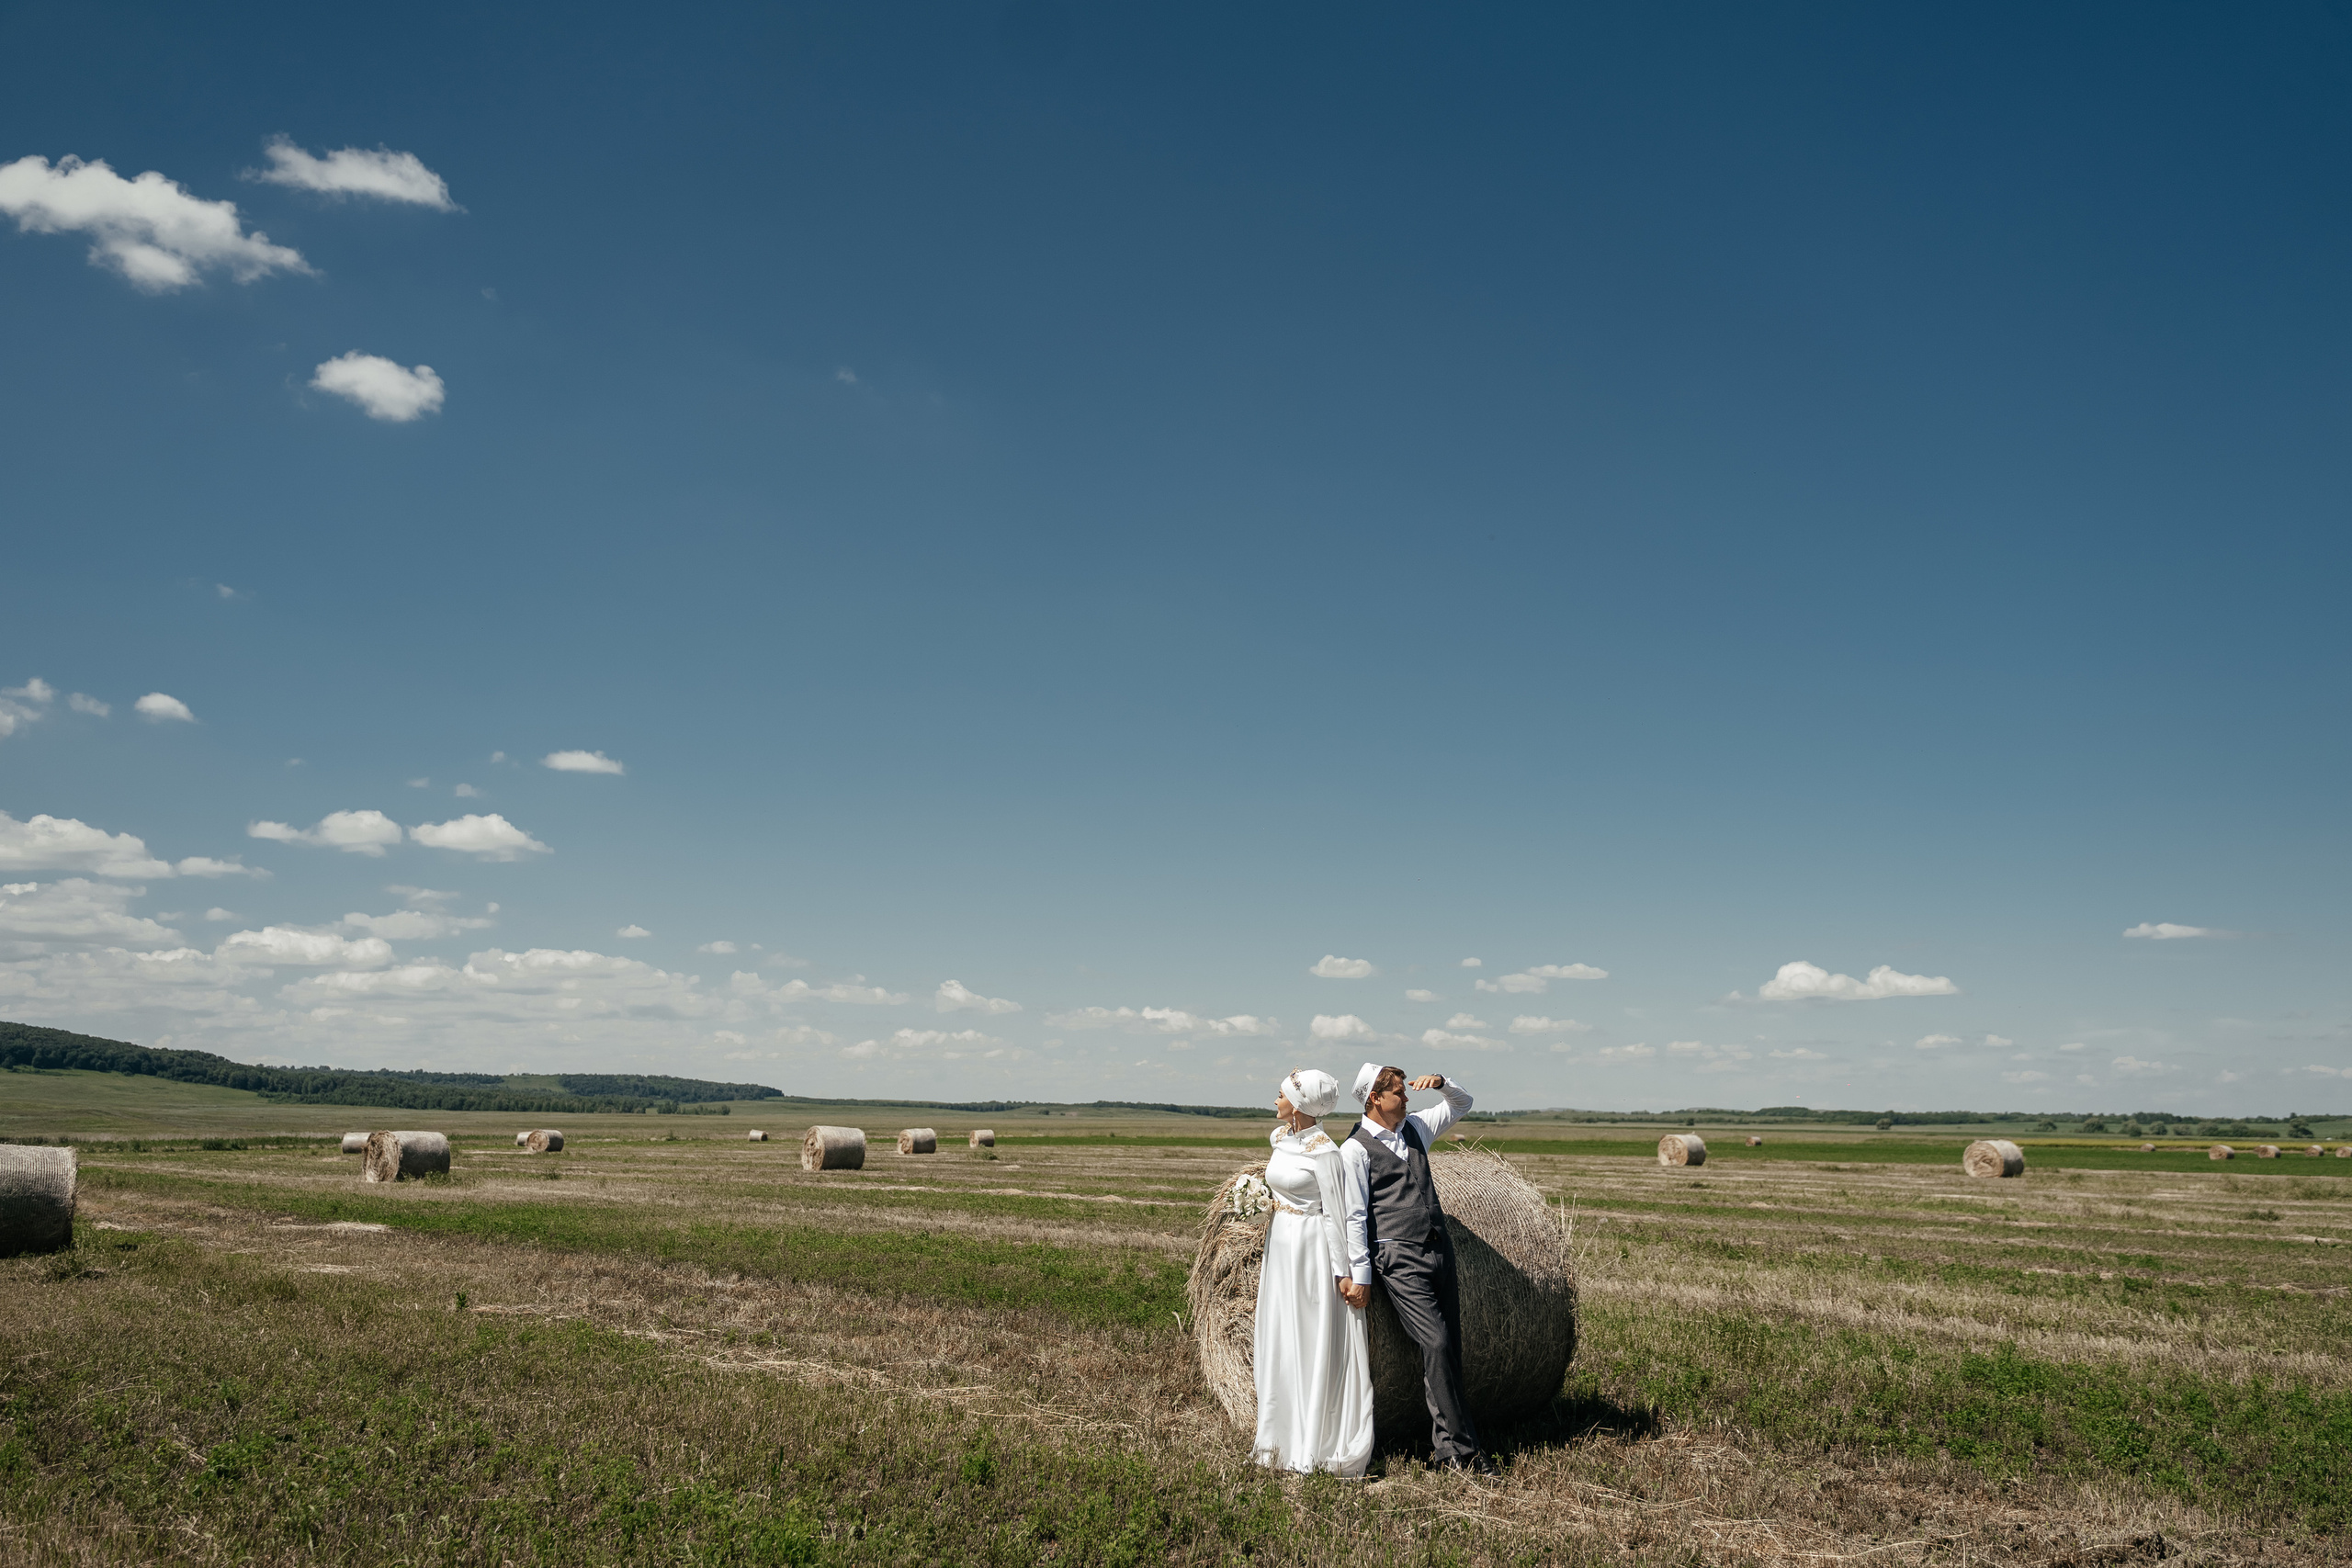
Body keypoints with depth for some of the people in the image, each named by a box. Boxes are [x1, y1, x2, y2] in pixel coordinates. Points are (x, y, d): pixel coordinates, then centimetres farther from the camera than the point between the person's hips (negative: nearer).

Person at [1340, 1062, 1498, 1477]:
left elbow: (1462, 1103, 26)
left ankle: (1444, 1443, 16)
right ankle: (1459, 1446, -3)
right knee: (1436, 1343, -13)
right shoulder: (1355, 1148, -5)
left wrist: (1441, 1082, 5)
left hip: (1440, 1251, 7)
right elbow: (1355, 1215, -8)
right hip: (1399, 1260, -7)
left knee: (1450, 1348, 6)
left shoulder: (1416, 1127, 14)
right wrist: (1359, 1274, -11)